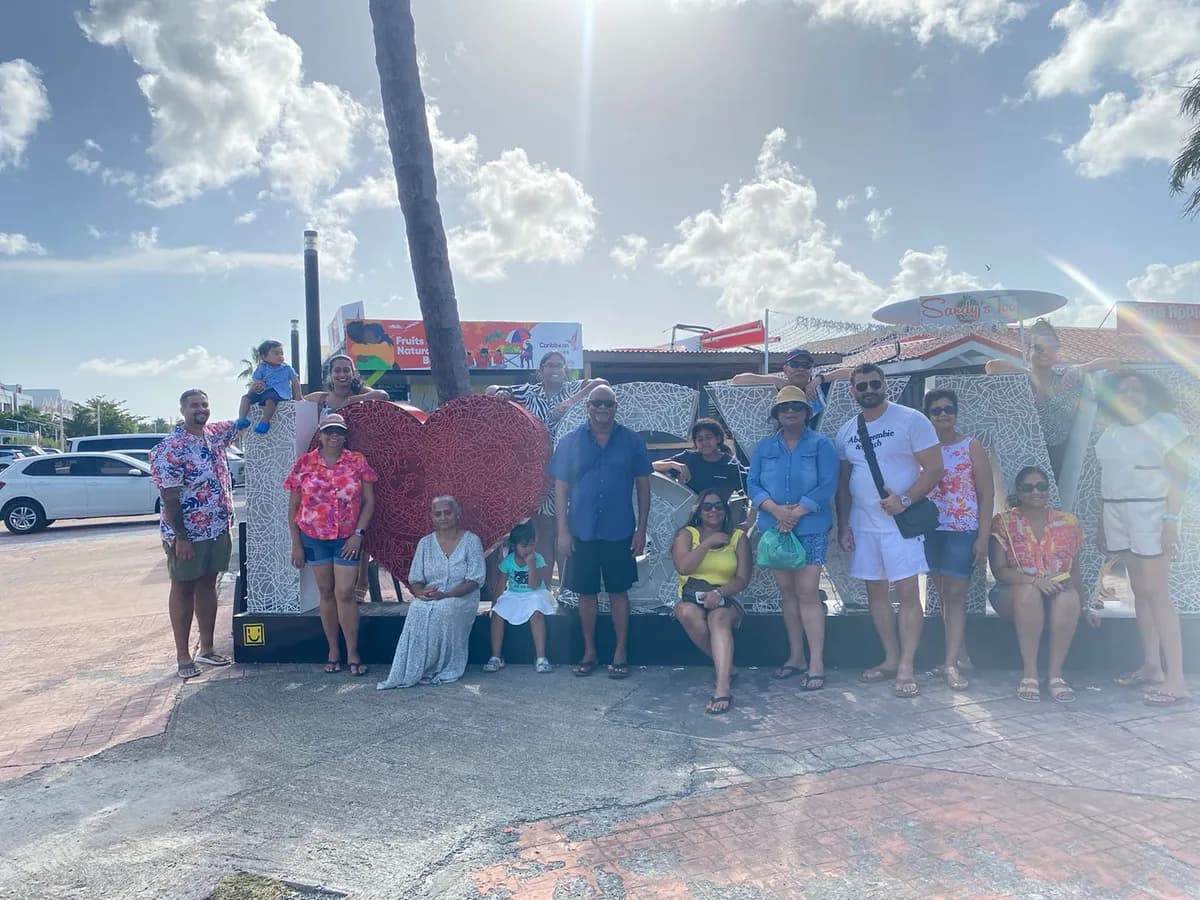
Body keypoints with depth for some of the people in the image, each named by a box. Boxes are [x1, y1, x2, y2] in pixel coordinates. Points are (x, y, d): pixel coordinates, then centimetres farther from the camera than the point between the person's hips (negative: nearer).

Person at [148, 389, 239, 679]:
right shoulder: (170, 449, -16)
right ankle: (183, 657, 13)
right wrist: (180, 538, -19)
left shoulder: (215, 434, 5)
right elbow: (169, 497, -18)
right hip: (187, 536, -7)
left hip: (218, 531, 7)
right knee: (183, 589, 4)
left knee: (208, 586, 14)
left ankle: (207, 649, 25)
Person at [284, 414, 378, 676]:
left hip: (348, 538, -1)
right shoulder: (305, 463, 0)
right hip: (314, 538, 1)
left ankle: (353, 654, 6)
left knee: (345, 593, -4)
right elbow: (293, 507, 4)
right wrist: (296, 544, 0)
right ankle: (333, 651, 20)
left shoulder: (357, 462, -1)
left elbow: (369, 501, 0)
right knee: (326, 593, 9)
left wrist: (359, 533, -9)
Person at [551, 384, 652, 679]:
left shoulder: (632, 441, 0)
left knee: (618, 592, 7)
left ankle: (621, 653, 18)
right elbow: (561, 486, 2)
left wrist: (641, 529, -1)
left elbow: (643, 485, 3)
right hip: (582, 531, 1)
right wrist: (563, 530, -4)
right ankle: (589, 652, 22)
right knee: (586, 592, 9)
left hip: (619, 532, -1)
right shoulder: (570, 441, 1)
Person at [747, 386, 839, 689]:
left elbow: (827, 485, -10)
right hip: (774, 528, 4)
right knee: (786, 592, 10)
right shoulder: (764, 447, 9)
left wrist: (796, 512, -17)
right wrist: (775, 510, -15)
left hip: (810, 529, -4)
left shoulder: (821, 444, -1)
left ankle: (816, 663, -1)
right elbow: (753, 483, 2)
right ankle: (795, 656, 22)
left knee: (808, 594, -7)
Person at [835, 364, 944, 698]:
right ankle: (890, 658, 21)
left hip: (900, 522, -5)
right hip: (862, 524, 5)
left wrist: (904, 500, -20)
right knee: (875, 592, 10)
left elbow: (934, 468, -9)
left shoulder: (911, 420, -5)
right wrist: (843, 525, 8)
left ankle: (906, 667, 3)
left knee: (907, 592, -5)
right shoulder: (845, 432, 10)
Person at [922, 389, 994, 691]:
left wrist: (983, 538, -8)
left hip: (963, 531, -3)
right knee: (944, 594, 9)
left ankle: (951, 664, -4)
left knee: (955, 595, -6)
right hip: (929, 531, 3)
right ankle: (960, 653, 20)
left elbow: (987, 494, -1)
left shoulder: (972, 447, 1)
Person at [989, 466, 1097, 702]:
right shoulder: (1004, 522, 0)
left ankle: (1055, 672, -24)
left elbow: (1074, 571, 14)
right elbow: (999, 570, -9)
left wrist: (1083, 608, 9)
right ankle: (1029, 673, -30)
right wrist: (1034, 580, -24)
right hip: (1012, 593, -2)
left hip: (1057, 593, 2)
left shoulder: (1068, 523, 9)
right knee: (1029, 592, -38)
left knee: (1070, 598, -34)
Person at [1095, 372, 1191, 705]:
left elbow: (1178, 476, -10)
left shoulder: (1165, 423, -4)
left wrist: (1170, 521, -18)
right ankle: (1151, 666, 17)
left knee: (1156, 592, -10)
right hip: (1118, 515, 6)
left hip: (1151, 514, -6)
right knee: (1140, 590, 9)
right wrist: (1103, 522, 12)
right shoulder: (1112, 430, 13)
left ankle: (1175, 678, -8)